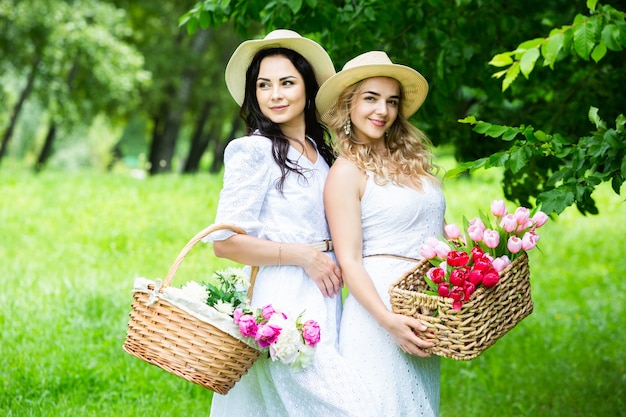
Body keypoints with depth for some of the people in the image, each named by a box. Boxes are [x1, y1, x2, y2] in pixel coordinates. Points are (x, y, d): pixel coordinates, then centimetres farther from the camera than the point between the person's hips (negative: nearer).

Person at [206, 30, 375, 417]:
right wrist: (304, 256, -12)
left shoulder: (320, 152, 16)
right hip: (284, 300, -7)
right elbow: (225, 241, -12)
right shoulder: (255, 151, -7)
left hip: (324, 298, 7)